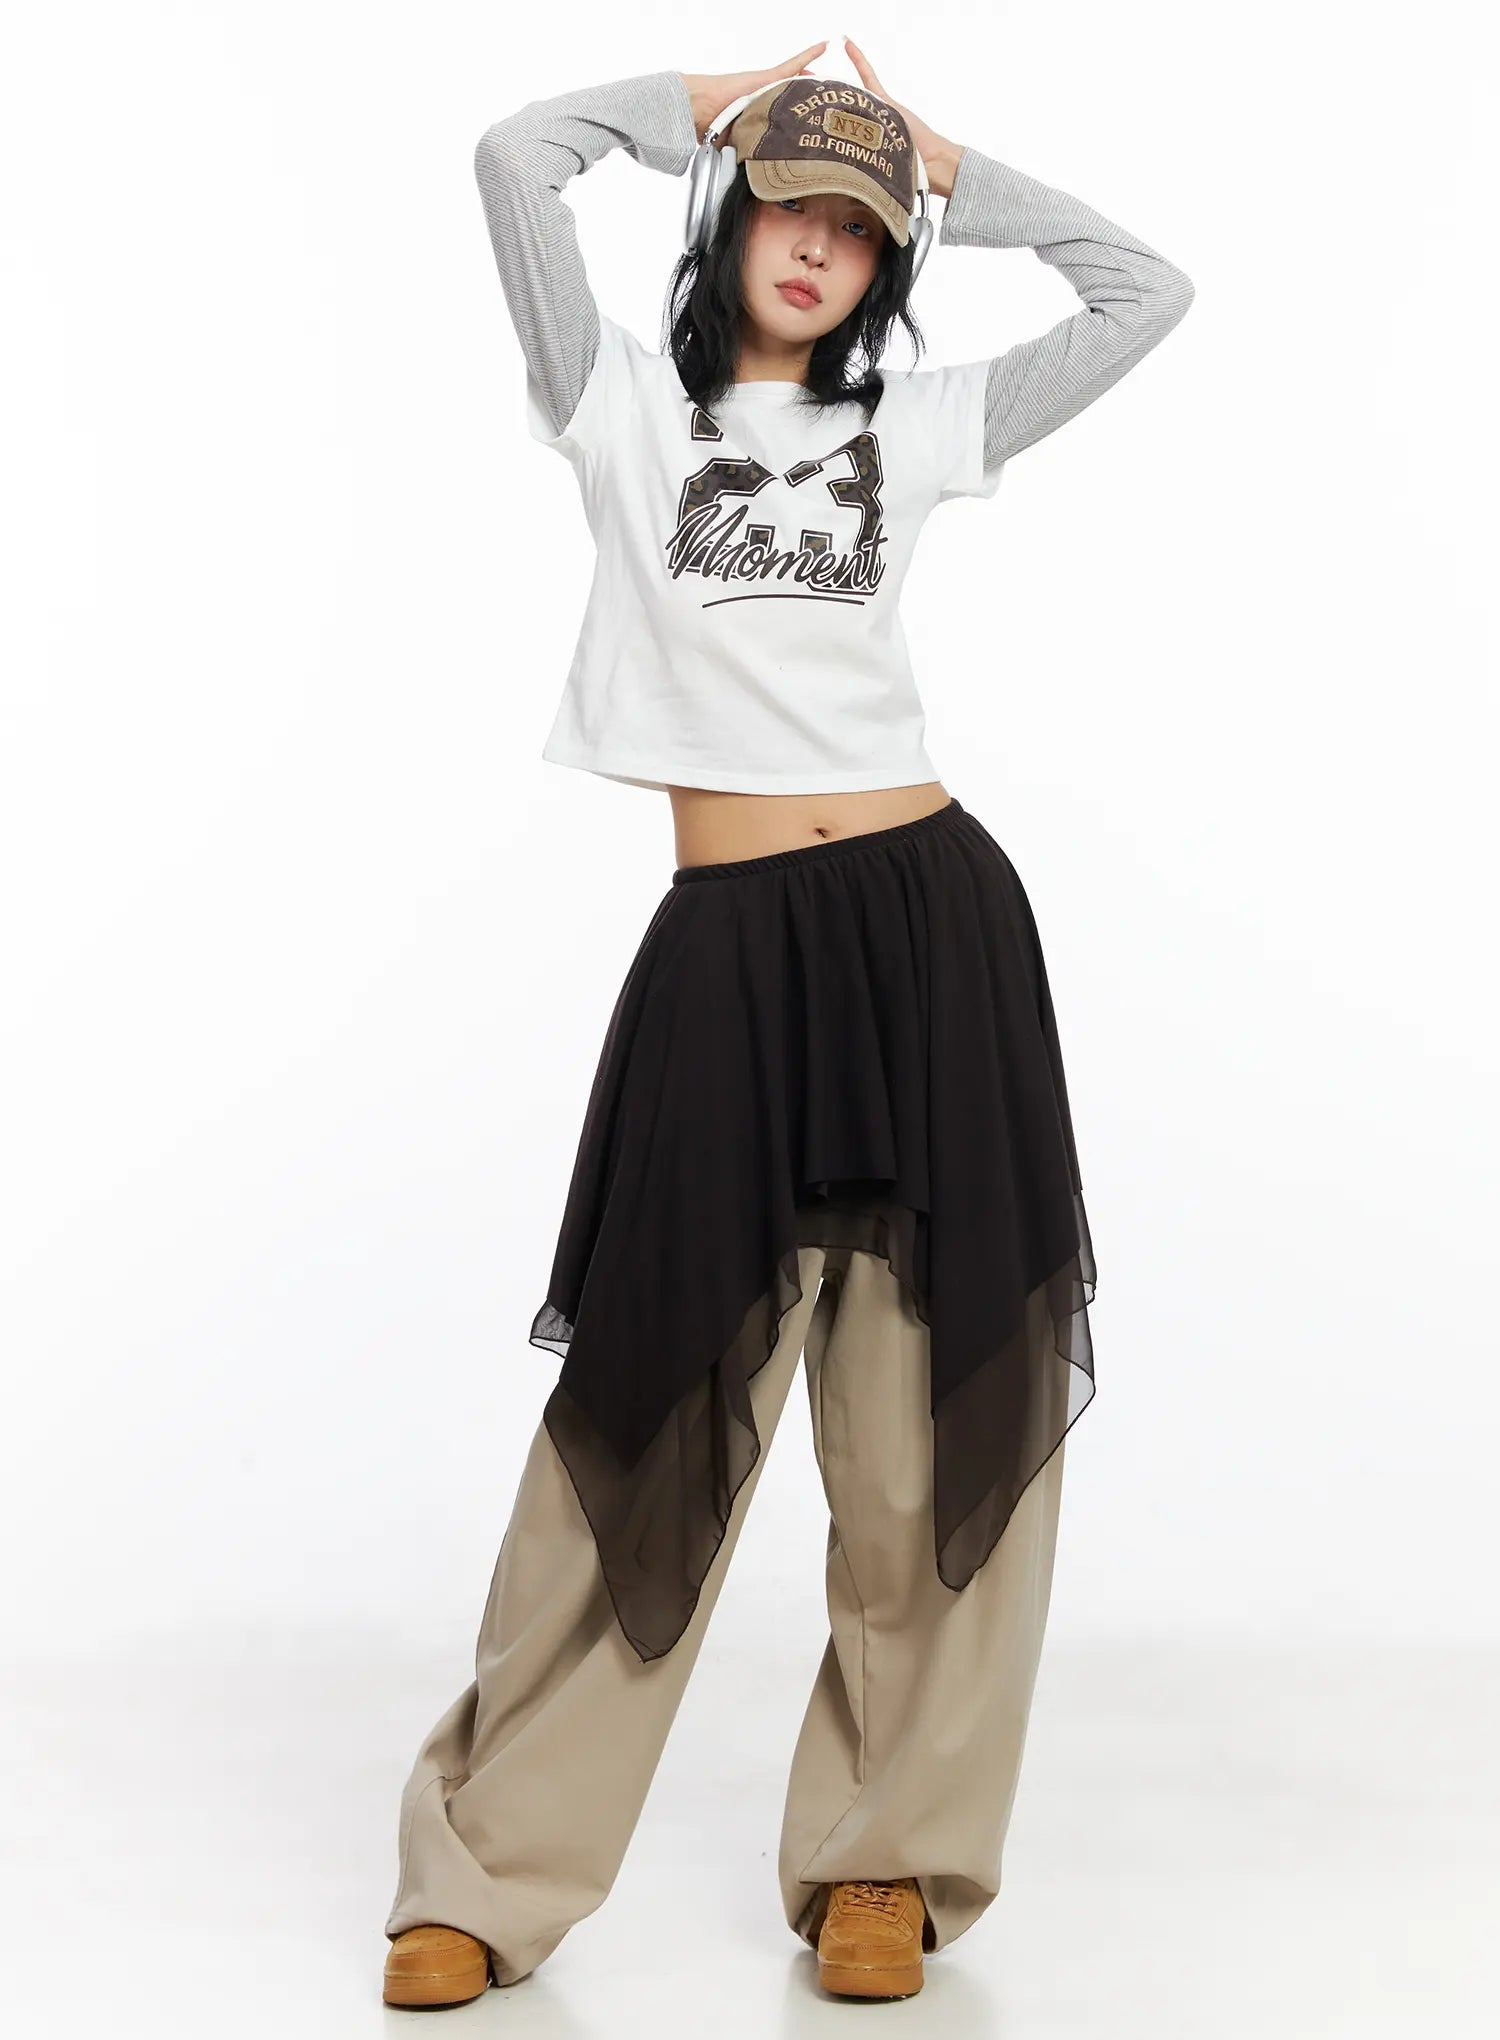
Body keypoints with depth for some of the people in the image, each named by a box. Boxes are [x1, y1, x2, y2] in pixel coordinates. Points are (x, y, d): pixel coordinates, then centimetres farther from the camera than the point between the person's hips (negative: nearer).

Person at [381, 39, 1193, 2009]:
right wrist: (720, 102, 10)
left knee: (934, 1414, 3)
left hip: (934, 920, 2)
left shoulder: (908, 427, 14)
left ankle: (887, 1860, 16)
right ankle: (488, 1869, 10)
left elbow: (1148, 290, 16)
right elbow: (518, 157, -2)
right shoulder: (627, 406, 9)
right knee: (651, 1406, -1)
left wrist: (949, 169, 17)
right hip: (728, 948, -2)